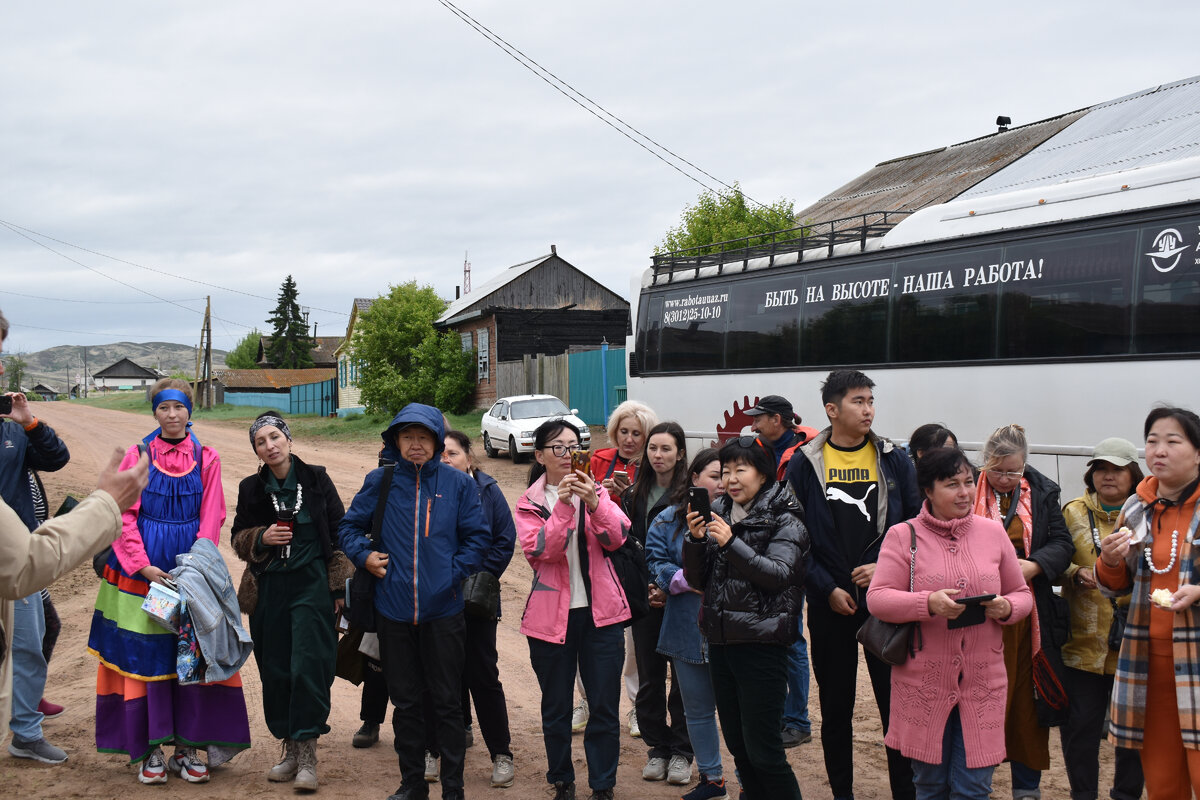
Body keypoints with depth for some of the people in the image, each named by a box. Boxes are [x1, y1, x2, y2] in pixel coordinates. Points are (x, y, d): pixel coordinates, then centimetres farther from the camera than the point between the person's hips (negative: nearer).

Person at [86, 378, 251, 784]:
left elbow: (211, 519, 1)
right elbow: (124, 515, -1)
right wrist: (143, 566, -11)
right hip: (141, 570, -1)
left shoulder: (206, 459, 5)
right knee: (145, 655, 0)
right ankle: (150, 750, 10)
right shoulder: (138, 456, 2)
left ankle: (186, 747, 11)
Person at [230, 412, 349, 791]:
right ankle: (289, 747, 20)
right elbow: (239, 537, 14)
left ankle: (307, 753, -1)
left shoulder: (316, 480, 0)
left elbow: (339, 532, 3)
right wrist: (261, 538, -10)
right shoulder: (251, 488, 6)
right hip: (268, 589, 3)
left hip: (312, 584, -3)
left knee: (308, 666, -9)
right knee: (274, 670, 6)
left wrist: (338, 587, 0)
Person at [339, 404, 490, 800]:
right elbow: (349, 526, 12)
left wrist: (455, 572, -6)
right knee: (405, 701, 13)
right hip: (394, 609, 2)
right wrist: (364, 555, -4)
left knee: (447, 702, 5)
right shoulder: (380, 481, 3)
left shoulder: (457, 483, 0)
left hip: (442, 609, -1)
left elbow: (478, 536, 3)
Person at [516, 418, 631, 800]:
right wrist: (563, 506, -26)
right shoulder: (529, 503, 2)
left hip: (599, 612, 1)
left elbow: (617, 537, -11)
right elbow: (537, 551, -16)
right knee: (556, 709, 10)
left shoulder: (596, 491, 6)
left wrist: (594, 503, -28)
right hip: (551, 615, -1)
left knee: (605, 706, 3)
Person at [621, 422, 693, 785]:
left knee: (683, 674, 3)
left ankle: (681, 752, 16)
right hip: (645, 599, 4)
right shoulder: (634, 495, 8)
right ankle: (657, 748, 21)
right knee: (649, 677, 8)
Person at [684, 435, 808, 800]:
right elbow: (697, 580, 8)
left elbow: (780, 574, -19)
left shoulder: (784, 521, -4)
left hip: (761, 643, -6)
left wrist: (731, 543, -27)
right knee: (737, 745, 14)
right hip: (720, 642, 6)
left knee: (762, 750, -3)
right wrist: (695, 539, -9)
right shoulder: (717, 514, 10)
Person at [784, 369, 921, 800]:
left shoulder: (895, 460, 3)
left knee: (896, 701, 1)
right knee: (835, 708, 10)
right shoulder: (805, 464, 0)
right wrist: (827, 589, -8)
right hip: (830, 603, 0)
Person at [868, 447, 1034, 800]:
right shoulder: (903, 536, -2)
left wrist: (1006, 608, -8)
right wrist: (928, 603, -22)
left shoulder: (993, 532, 8)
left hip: (982, 681, 2)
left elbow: (1022, 595, 14)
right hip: (924, 681, -2)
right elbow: (877, 598, -8)